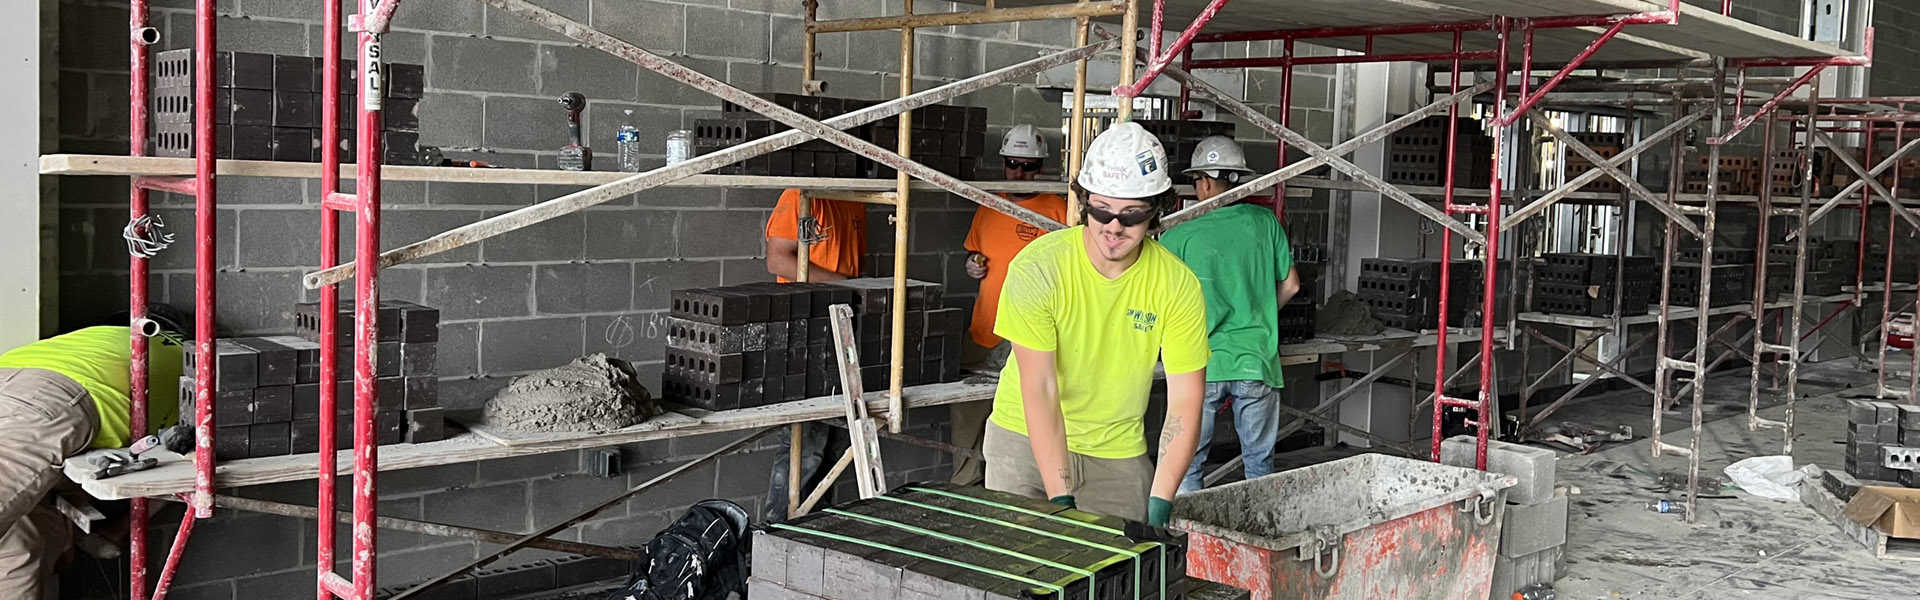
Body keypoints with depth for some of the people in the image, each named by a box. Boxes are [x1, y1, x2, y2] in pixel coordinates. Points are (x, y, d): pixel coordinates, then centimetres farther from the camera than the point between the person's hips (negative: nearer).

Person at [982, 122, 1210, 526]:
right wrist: (1061, 501, -28)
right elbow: (1039, 390, -23)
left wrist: (1159, 505, -22)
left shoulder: (1178, 285, -13)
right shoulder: (1037, 267, -20)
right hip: (1027, 439, -1)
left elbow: (1185, 403, -13)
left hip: (1119, 451, 1)